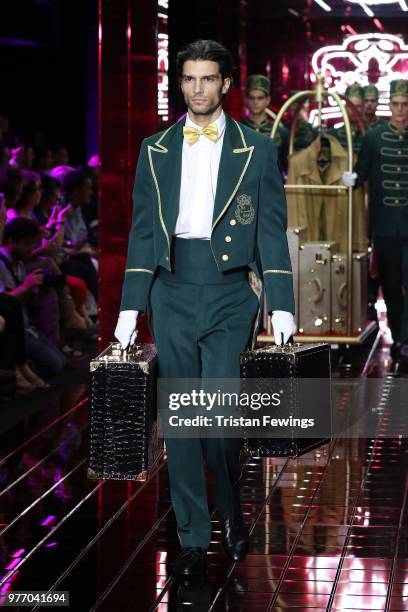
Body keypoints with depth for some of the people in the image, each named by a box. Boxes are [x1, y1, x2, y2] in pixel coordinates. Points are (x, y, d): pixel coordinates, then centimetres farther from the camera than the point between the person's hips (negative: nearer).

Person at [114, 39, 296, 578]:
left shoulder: (257, 150, 5)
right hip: (173, 291, 2)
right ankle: (193, 539, 12)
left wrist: (282, 306, -4)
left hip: (230, 293, -2)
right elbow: (143, 230, 10)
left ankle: (231, 508, 16)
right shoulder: (156, 150, 10)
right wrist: (130, 307, 5)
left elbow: (272, 230, 3)